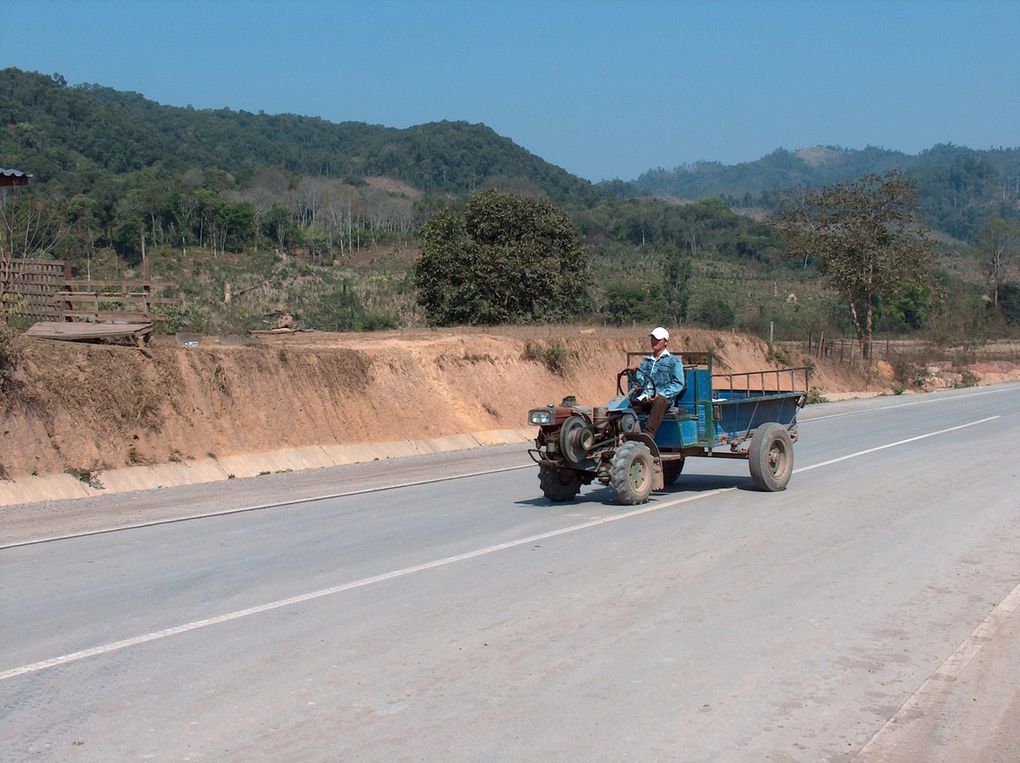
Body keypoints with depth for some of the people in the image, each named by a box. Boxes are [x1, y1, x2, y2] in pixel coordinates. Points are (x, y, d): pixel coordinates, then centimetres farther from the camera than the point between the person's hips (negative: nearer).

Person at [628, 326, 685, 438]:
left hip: (665, 399, -4)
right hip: (645, 398, 4)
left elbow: (678, 384, -1)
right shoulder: (647, 361, 24)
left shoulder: (674, 361, 9)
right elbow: (640, 382, 14)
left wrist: (661, 394, -15)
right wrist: (634, 372, -7)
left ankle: (649, 434, -55)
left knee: (659, 401, -40)